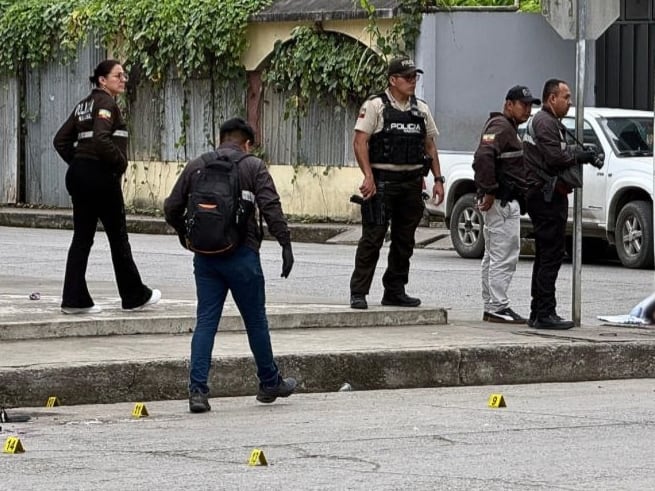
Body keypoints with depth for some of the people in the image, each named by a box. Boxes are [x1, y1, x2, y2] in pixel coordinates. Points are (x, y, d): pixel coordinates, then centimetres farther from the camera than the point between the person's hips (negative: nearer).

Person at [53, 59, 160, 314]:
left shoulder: (84, 105, 15)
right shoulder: (106, 103, -11)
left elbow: (61, 140, 15)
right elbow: (101, 139, -26)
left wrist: (78, 163, 13)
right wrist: (120, 161, -14)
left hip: (78, 174, 8)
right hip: (101, 176, -8)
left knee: (82, 238, 7)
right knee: (118, 236, 3)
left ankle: (75, 299, 3)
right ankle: (134, 296, 14)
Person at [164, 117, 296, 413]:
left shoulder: (196, 167, 9)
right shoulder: (253, 167, -1)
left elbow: (171, 208, 10)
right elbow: (271, 208, -12)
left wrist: (185, 234, 27)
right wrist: (285, 244, -10)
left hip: (205, 256, 3)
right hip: (241, 255, -3)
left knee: (205, 322, 4)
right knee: (256, 320, 10)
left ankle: (197, 389, -6)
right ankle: (270, 383, 23)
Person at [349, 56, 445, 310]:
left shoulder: (421, 109, 14)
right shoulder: (375, 106, -5)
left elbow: (430, 146, 19)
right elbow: (360, 142, -11)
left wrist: (438, 179, 11)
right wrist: (368, 177, -20)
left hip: (412, 182, 6)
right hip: (382, 181, -6)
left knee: (405, 239, 10)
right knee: (372, 237, -9)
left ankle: (395, 290, 19)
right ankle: (358, 293, -7)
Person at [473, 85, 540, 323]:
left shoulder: (508, 128, 22)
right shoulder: (501, 126, -13)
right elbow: (483, 156, -28)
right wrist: (489, 191, -26)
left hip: (506, 201, 11)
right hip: (503, 201, -11)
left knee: (493, 256, 13)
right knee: (505, 256, -11)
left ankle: (490, 307, 18)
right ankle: (498, 307, -11)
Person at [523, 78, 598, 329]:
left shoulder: (550, 122, 23)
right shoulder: (545, 122, -12)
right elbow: (555, 157, -22)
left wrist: (578, 153, 7)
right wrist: (580, 156, -10)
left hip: (545, 195, 11)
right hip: (547, 195, -11)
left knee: (545, 257, 14)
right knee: (551, 255, -11)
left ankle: (538, 313, 17)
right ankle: (545, 314, -13)